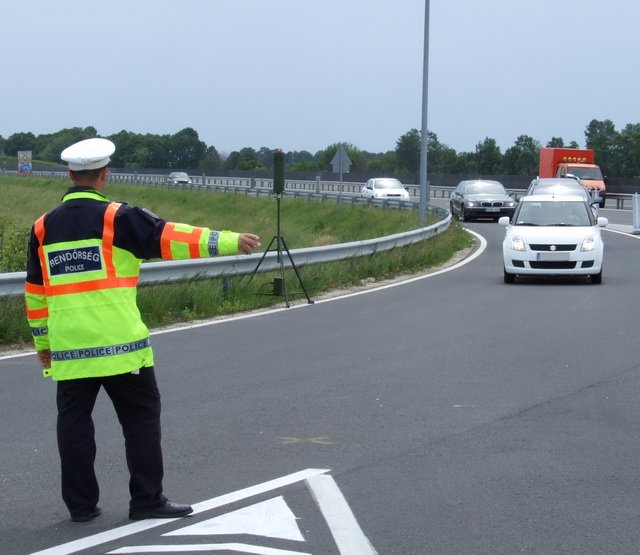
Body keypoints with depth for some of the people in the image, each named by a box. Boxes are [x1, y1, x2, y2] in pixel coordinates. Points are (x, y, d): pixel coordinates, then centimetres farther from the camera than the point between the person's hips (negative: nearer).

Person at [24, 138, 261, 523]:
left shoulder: (44, 227, 9)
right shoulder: (116, 217, -7)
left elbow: (36, 291, 14)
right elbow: (168, 238, -14)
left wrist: (42, 341, 23)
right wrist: (228, 242, -13)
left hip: (69, 347, 4)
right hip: (118, 344, -4)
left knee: (74, 422, 11)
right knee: (141, 417, 6)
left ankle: (81, 504, 13)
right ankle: (147, 500, 8)